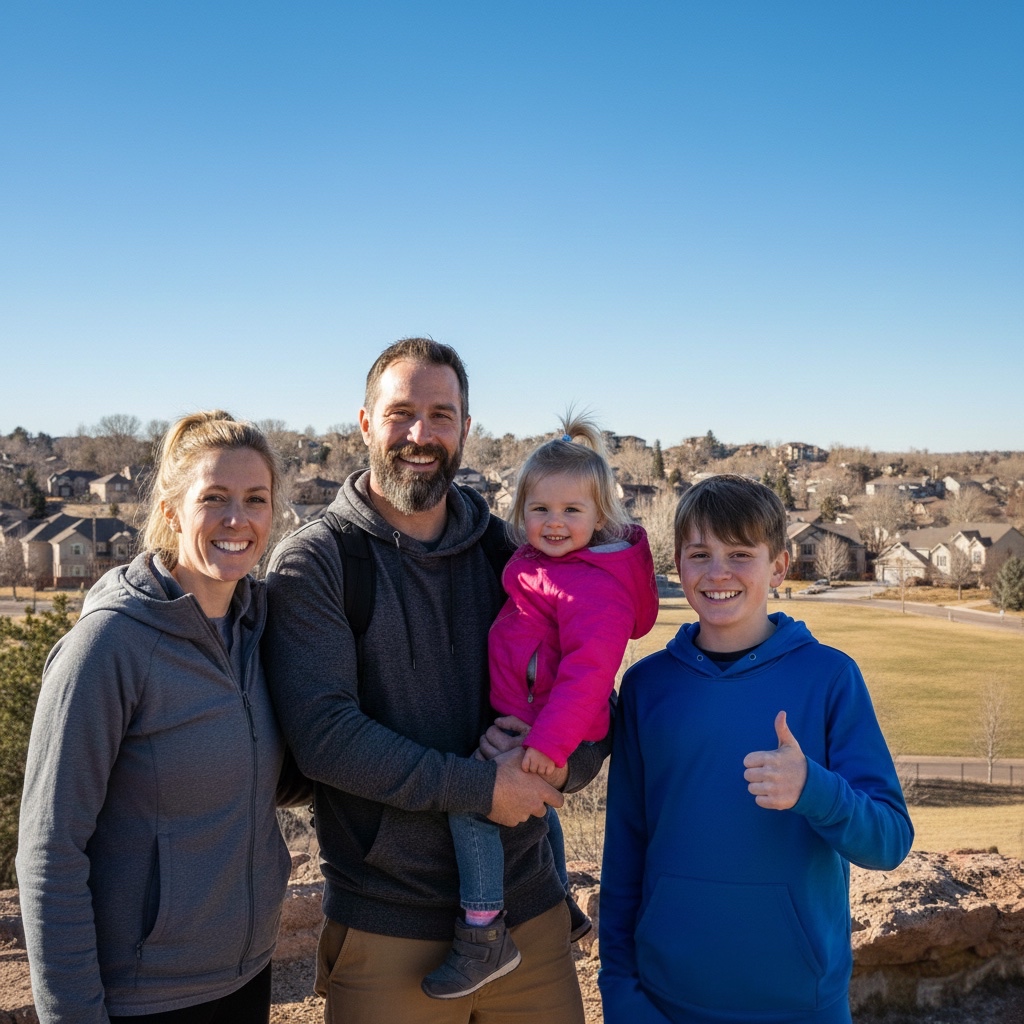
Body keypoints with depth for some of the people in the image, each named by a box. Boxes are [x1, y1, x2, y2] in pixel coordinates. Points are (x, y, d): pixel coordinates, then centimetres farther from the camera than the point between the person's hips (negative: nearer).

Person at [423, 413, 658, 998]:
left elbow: (588, 669, -31)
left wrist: (548, 742, -36)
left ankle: (484, 937, -14)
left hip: (546, 731, -11)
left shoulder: (594, 588, -23)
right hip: (525, 723, 11)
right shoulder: (547, 562, 8)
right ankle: (561, 908, 48)